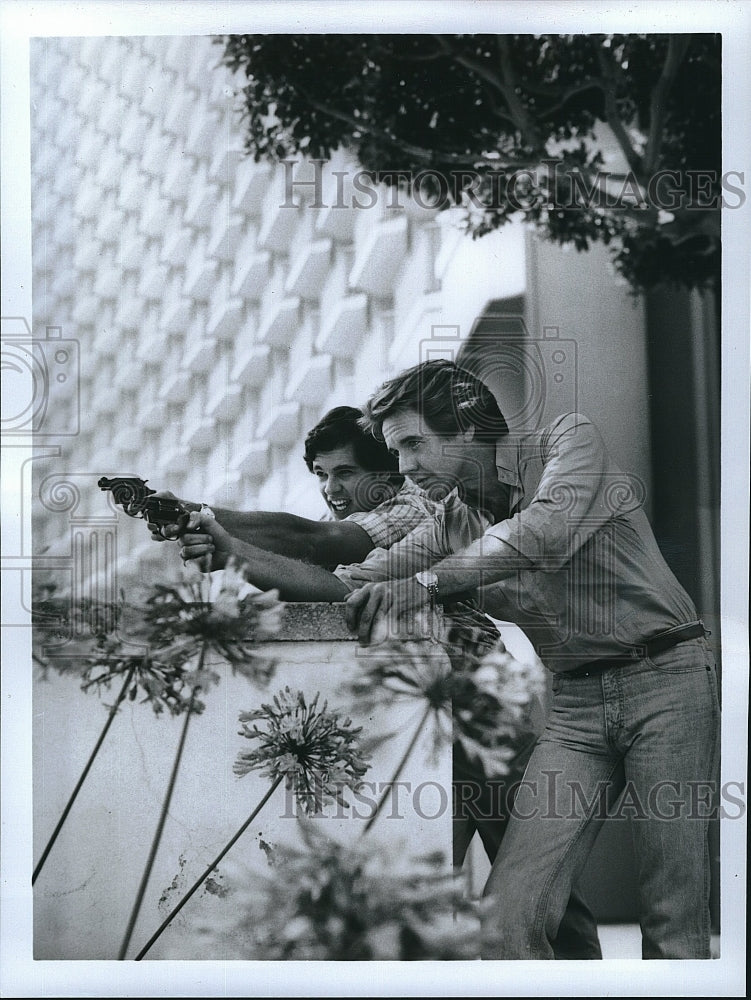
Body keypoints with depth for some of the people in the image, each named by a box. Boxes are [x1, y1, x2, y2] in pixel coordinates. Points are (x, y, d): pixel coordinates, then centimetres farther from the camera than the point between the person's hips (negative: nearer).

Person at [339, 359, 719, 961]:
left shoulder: (571, 438, -4)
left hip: (667, 675, -5)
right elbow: (359, 583, 6)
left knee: (674, 926, -5)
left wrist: (425, 582, -26)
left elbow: (549, 531, -24)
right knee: (507, 921, -11)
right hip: (577, 704, 5)